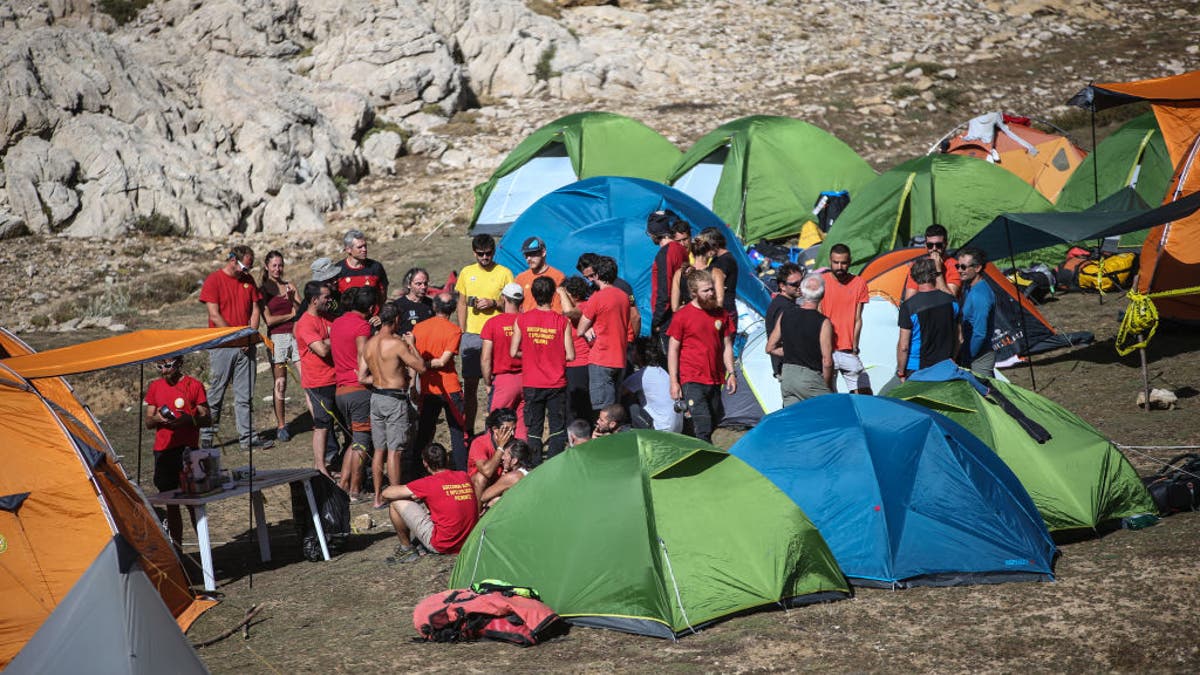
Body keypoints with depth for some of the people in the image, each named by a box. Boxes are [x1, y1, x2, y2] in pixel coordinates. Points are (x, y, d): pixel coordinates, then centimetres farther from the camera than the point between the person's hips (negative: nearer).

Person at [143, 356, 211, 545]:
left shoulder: (194, 385, -2)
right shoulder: (155, 387, 10)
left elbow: (206, 420, -1)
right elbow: (148, 422, 14)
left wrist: (188, 419, -20)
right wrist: (157, 418, -9)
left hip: (187, 450, -4)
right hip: (163, 451, 4)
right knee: (171, 503, 7)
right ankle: (176, 548, 12)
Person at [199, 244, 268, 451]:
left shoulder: (248, 280, 12)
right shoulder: (213, 280, -5)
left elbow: (255, 311, 11)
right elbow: (214, 315, -10)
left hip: (246, 346, 5)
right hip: (222, 346, -5)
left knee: (245, 394, 5)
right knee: (216, 393, 0)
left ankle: (248, 437, 7)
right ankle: (206, 437, 8)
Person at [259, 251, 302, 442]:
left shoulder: (289, 286, 14)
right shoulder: (262, 290, 3)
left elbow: (302, 312, 7)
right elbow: (269, 319, -5)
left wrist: (292, 299, -11)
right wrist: (291, 314, 1)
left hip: (296, 335, 3)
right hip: (276, 338, -3)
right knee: (280, 384, 0)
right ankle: (281, 426, 9)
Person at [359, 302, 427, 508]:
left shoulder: (368, 344, 5)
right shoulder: (396, 343, -16)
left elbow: (362, 378, 7)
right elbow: (421, 367, -15)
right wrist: (411, 345, -1)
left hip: (376, 397, 7)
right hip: (395, 399, -7)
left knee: (379, 450, 12)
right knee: (394, 451, -2)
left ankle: (378, 497, 16)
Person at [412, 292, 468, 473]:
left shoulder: (418, 328, 3)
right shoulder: (454, 330, -8)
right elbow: (443, 361, -16)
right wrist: (427, 364, -5)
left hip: (427, 388, 4)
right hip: (449, 388, -4)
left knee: (424, 431, 12)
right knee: (458, 431, 4)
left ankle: (415, 471, 10)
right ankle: (462, 470, 2)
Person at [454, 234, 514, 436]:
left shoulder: (504, 273, 1)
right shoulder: (467, 272, 11)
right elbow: (462, 304, 15)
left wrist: (494, 303, -14)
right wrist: (462, 333, 8)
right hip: (472, 335, 3)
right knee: (470, 385, 4)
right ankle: (468, 430, 10)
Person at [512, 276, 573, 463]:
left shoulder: (522, 319, -6)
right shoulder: (562, 322, -9)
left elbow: (513, 352, -3)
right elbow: (570, 355, -8)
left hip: (531, 384, 1)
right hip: (556, 384, -1)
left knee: (534, 428, 10)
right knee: (557, 428, 8)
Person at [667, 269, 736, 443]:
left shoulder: (721, 314, 9)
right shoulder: (682, 316, -6)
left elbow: (726, 346, 15)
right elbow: (673, 350, -4)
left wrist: (731, 373, 6)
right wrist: (673, 382, -8)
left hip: (715, 381, 6)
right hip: (692, 381, -6)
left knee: (714, 425, 9)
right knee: (703, 428, -15)